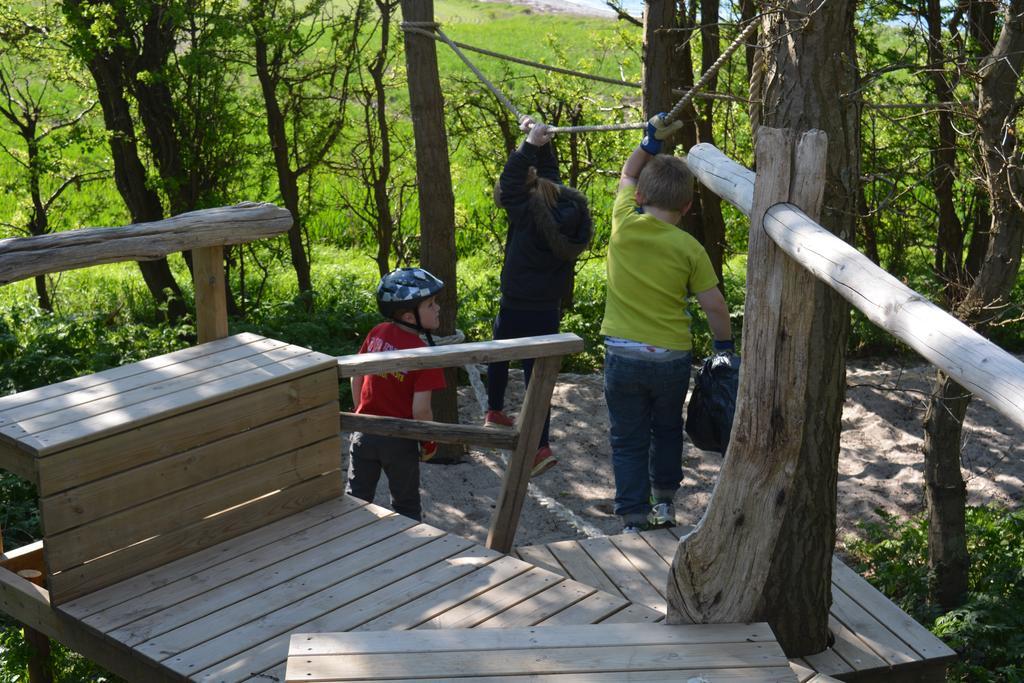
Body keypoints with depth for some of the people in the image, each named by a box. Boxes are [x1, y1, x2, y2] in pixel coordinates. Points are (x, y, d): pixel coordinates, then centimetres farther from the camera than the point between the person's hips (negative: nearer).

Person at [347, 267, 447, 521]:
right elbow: (420, 409, -22)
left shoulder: (376, 334, -5)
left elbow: (356, 377, 4)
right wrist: (430, 442, -5)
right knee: (405, 505, 17)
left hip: (364, 433, 4)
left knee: (356, 499, 19)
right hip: (400, 440, -4)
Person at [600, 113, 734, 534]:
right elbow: (714, 306, -6)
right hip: (672, 357, 0)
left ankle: (633, 518, 10)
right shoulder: (689, 249, -8)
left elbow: (627, 176, 14)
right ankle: (664, 500, 35)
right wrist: (724, 347, 8)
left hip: (622, 354, 0)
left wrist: (651, 141, 14)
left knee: (629, 439, 10)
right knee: (667, 429, 25)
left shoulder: (624, 225, -6)